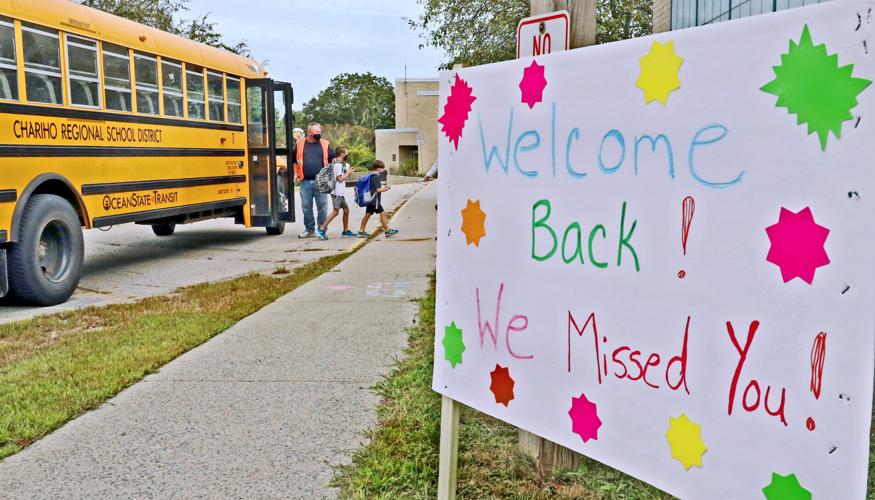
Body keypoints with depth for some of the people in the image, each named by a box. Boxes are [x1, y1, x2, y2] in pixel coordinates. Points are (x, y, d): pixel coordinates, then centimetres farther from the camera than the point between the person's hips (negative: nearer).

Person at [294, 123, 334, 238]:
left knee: (322, 206, 0)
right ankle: (309, 230, 17)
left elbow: (333, 159, 9)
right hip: (305, 182, 1)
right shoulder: (300, 144, 9)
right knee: (306, 207, 6)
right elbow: (295, 161, 15)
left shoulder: (325, 144, 8)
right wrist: (295, 174, 4)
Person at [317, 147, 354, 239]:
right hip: (337, 192, -10)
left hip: (341, 192, 10)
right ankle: (321, 229, -14)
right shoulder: (338, 165, -13)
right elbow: (340, 179, -17)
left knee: (346, 210, 12)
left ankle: (346, 231, 18)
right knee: (336, 211, -12)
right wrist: (348, 173, -5)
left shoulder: (342, 164, 16)